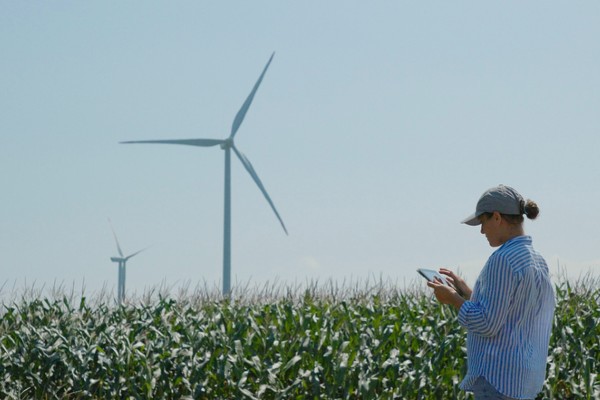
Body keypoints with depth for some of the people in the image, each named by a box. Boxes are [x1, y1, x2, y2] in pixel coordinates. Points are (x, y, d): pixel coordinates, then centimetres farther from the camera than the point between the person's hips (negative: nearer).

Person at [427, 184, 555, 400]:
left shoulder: (503, 260, -16)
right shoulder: (537, 262, 14)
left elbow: (486, 324, -19)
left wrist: (454, 299, -5)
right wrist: (467, 293, 19)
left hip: (498, 377, -10)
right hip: (523, 379, 10)